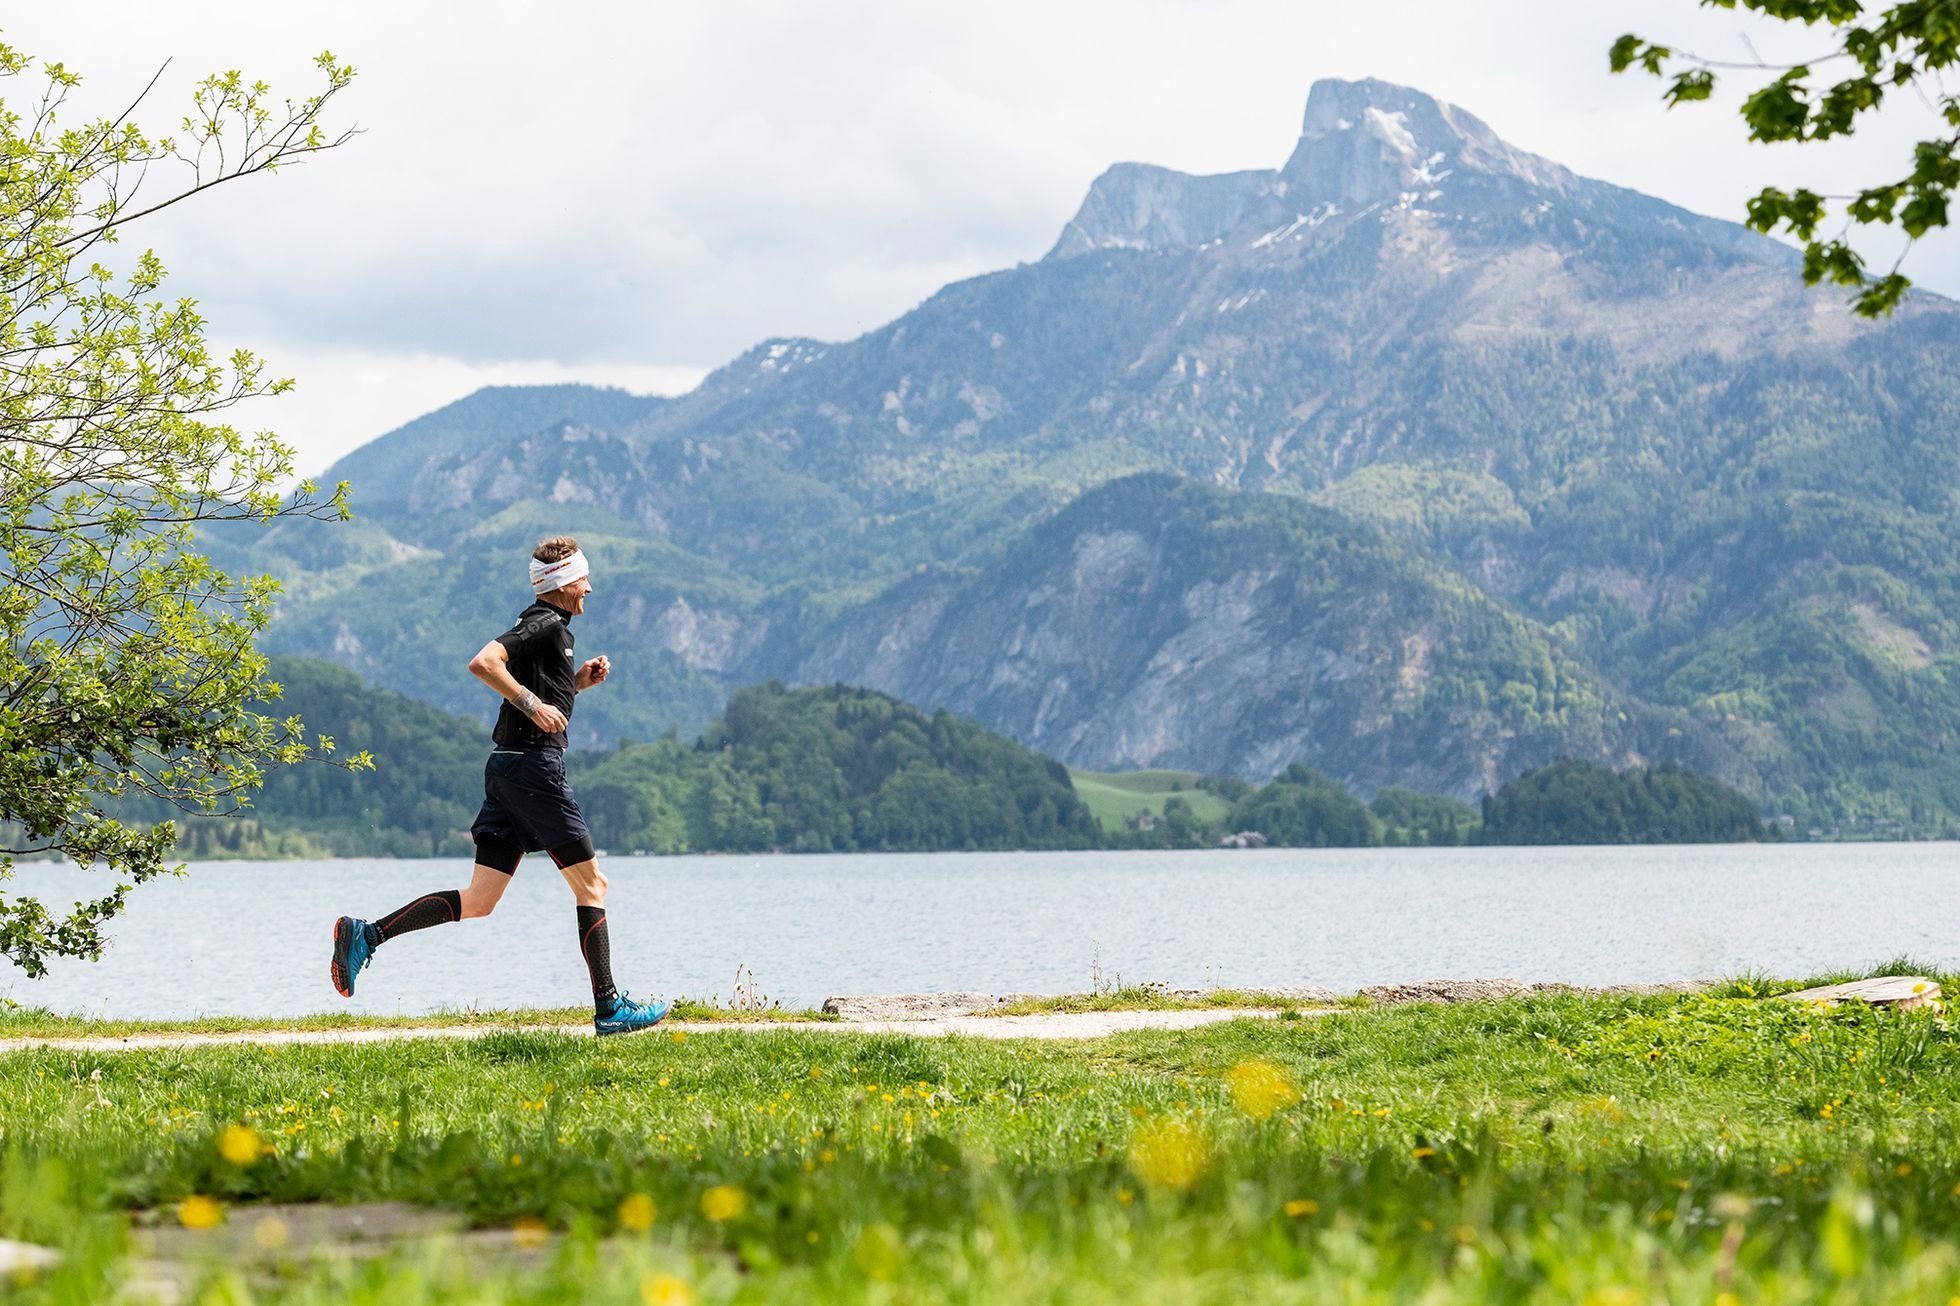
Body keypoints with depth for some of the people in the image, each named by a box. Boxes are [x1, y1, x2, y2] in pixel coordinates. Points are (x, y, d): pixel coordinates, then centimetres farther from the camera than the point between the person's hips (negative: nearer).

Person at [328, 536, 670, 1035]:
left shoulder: (550, 626, 21)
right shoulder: (544, 623, -9)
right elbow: (483, 663, -23)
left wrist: (578, 681, 18)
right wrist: (533, 703, -20)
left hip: (507, 769, 10)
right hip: (534, 765, -10)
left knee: (478, 901, 4)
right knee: (591, 885, -1)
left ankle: (366, 933, -3)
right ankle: (609, 1008, 1)